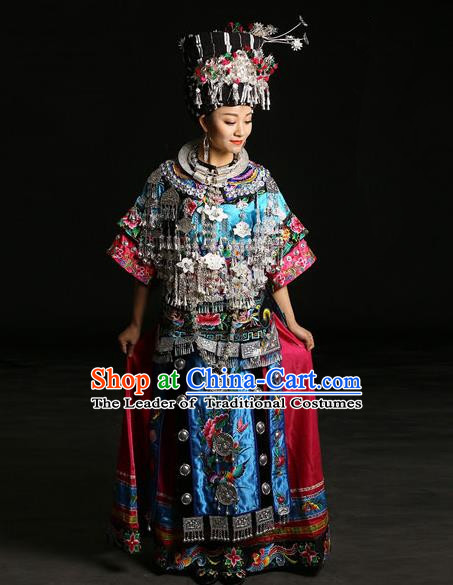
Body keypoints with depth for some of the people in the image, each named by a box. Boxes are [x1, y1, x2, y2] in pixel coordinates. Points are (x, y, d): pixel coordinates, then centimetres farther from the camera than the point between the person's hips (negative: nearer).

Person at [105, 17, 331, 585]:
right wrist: (136, 324, 6)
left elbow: (275, 262, 6)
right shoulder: (167, 181, -3)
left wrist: (291, 322, 6)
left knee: (248, 429, 4)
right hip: (185, 335, -1)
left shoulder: (260, 183, 1)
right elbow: (146, 261, 3)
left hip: (251, 334, 1)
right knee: (191, 432, 4)